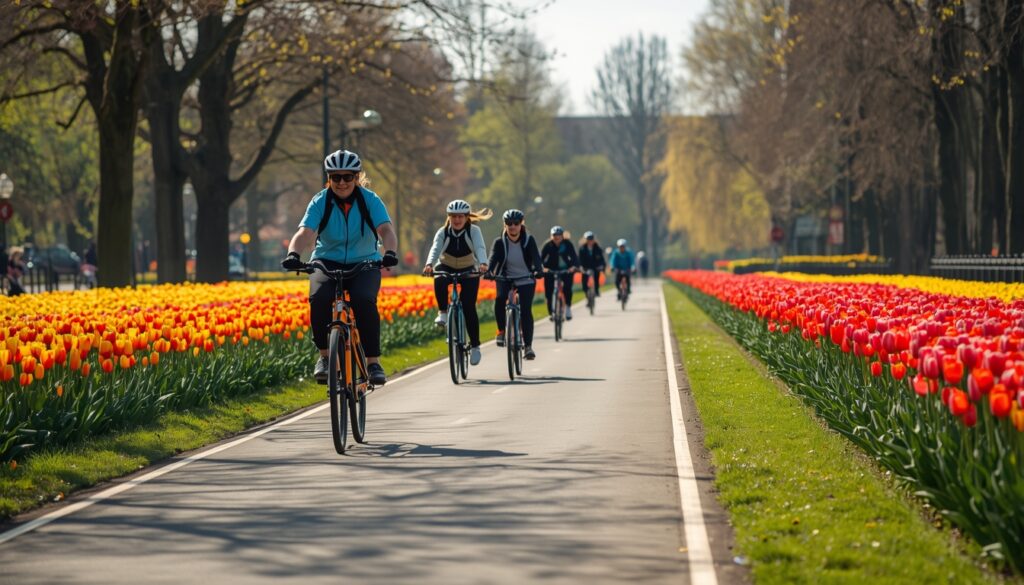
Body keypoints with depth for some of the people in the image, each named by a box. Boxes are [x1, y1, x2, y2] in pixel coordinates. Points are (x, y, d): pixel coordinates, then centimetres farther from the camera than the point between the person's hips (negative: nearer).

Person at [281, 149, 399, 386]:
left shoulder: (370, 200, -8)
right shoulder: (320, 202, -7)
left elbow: (386, 230, -23)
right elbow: (304, 233, -22)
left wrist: (389, 252, -45)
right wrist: (293, 254, -44)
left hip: (364, 263, -1)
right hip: (328, 262, 1)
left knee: (364, 300, -32)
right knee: (319, 298, -31)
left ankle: (373, 362, -21)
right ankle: (324, 356, -13)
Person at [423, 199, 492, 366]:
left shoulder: (474, 231, -17)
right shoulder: (443, 232, -15)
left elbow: (480, 248, -33)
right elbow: (435, 248, -31)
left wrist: (483, 263, -54)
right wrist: (429, 264, -51)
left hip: (468, 271, -1)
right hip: (447, 268, 1)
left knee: (469, 307, -12)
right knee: (439, 280, -37)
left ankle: (475, 346, 1)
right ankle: (442, 312, -20)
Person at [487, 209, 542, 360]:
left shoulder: (529, 241, -8)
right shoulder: (500, 242, -6)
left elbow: (536, 257, -20)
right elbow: (493, 258, -20)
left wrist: (537, 270, -41)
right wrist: (488, 271, -41)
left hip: (526, 280, -1)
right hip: (506, 279, 1)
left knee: (526, 311, -12)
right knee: (500, 299, -29)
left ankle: (528, 346, -3)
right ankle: (501, 331, -10)